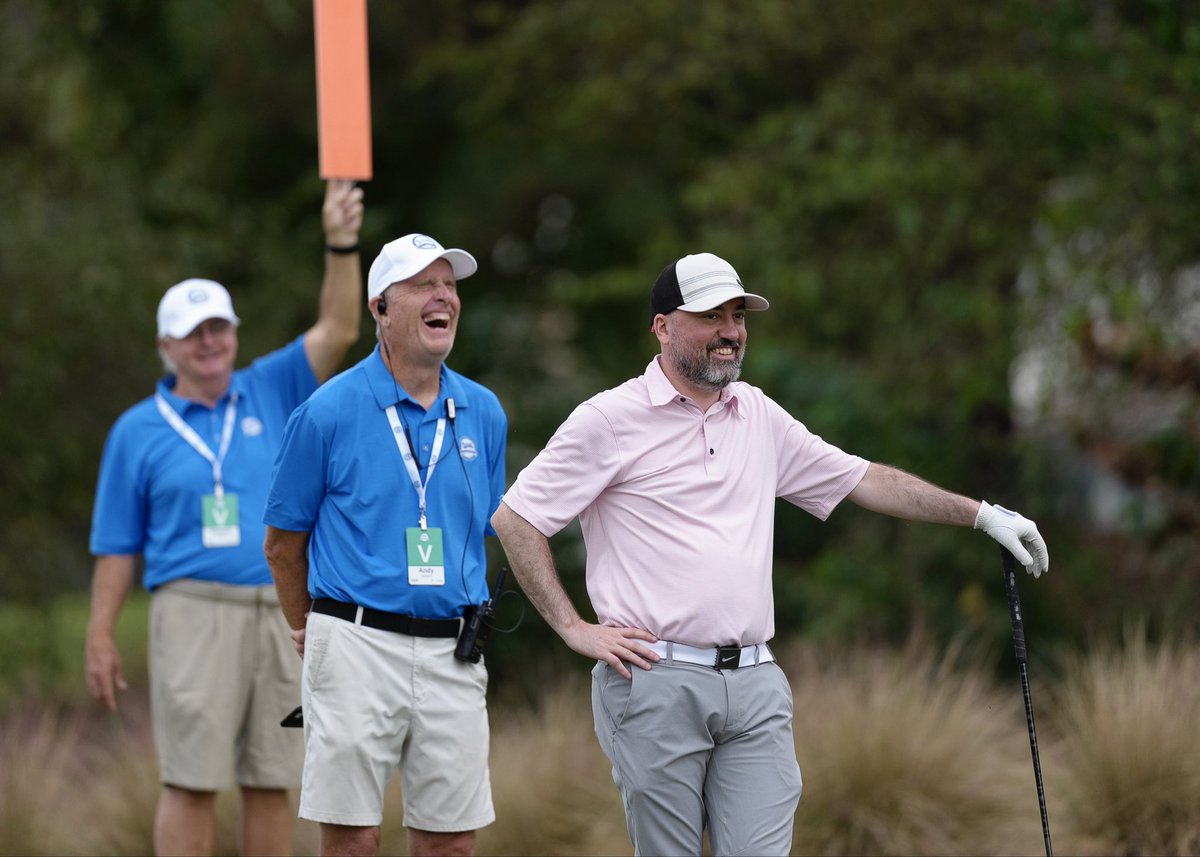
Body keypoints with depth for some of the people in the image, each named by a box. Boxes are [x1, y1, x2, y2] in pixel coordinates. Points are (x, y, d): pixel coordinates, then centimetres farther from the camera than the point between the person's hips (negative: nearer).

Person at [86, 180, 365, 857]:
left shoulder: (270, 394, 12)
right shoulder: (139, 432, 6)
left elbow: (338, 332, 1)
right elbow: (118, 547, 6)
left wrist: (342, 244, -11)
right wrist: (101, 637, 0)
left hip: (283, 614, 3)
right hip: (196, 614, -3)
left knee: (273, 782, 5)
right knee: (192, 781, -7)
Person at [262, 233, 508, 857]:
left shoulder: (483, 414, 9)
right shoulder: (330, 412, -3)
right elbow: (283, 542, 5)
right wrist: (312, 631, 13)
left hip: (453, 656, 4)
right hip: (358, 645, -4)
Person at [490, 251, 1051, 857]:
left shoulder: (760, 417, 14)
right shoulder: (610, 419, -3)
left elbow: (866, 481, 21)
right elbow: (515, 518, -1)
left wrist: (981, 514, 18)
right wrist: (573, 628, -6)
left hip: (755, 686, 5)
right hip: (655, 683, -5)